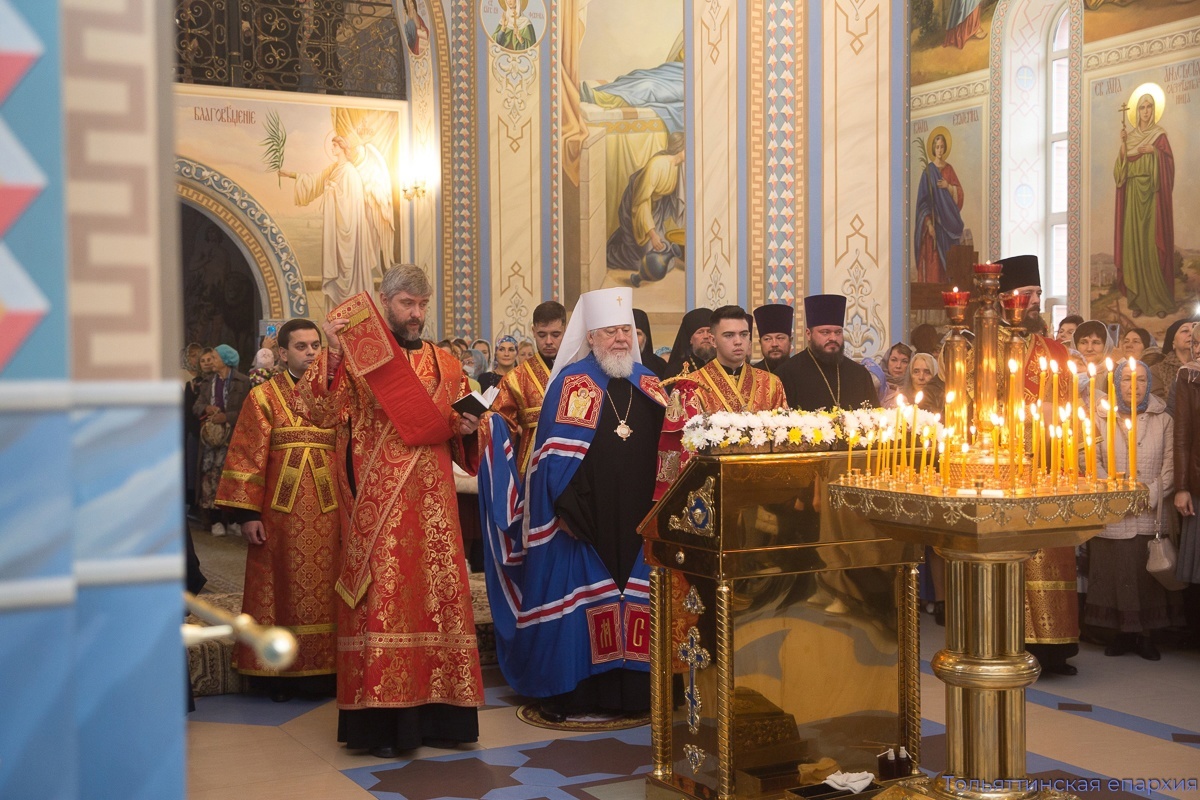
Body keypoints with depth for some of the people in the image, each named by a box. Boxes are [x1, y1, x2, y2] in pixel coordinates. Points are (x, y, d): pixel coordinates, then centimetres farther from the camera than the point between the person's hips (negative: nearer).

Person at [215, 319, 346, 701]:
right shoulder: (263, 397, 0)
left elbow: (345, 454, 10)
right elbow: (246, 457, -5)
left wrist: (350, 510, 5)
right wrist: (248, 513, -12)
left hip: (327, 511, 3)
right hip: (281, 510, -3)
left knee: (323, 590, 5)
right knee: (281, 590, 3)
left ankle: (321, 670, 13)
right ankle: (278, 672, 13)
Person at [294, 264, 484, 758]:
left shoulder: (446, 365, 14)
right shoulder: (358, 357, 2)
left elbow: (458, 434, 22)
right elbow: (321, 414, -12)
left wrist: (464, 428, -1)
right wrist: (333, 353, -23)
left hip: (433, 503, 4)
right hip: (380, 505, -4)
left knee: (439, 596, 5)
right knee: (382, 601, -6)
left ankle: (436, 712, 15)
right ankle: (380, 720, 1)